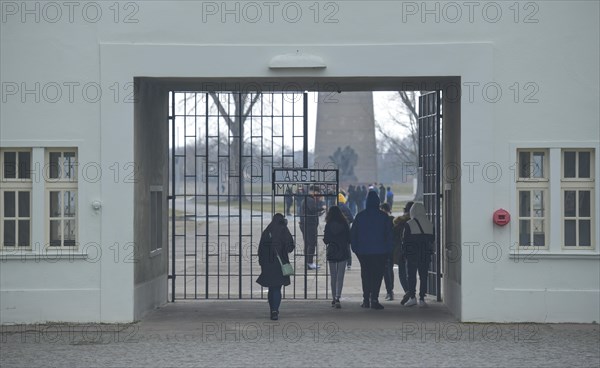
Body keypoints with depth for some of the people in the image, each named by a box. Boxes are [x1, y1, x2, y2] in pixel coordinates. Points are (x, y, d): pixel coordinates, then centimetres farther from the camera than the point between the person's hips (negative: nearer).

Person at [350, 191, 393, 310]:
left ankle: (366, 300, 12)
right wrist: (388, 249, 5)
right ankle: (374, 299, -10)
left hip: (363, 252, 2)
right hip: (379, 251, -2)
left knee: (365, 275, 13)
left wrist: (355, 249, 10)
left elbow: (352, 233, 3)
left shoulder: (360, 216, 0)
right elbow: (389, 234, -1)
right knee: (377, 275, 0)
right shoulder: (383, 217, -3)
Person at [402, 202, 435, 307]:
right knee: (423, 276, 6)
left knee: (411, 275, 3)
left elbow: (405, 240, -7)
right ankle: (422, 299, 3)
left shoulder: (409, 224, -8)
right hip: (426, 255, 3)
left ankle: (412, 297, -5)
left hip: (412, 254, -3)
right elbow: (432, 239, 8)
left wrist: (405, 251, 6)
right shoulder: (430, 224, 3)